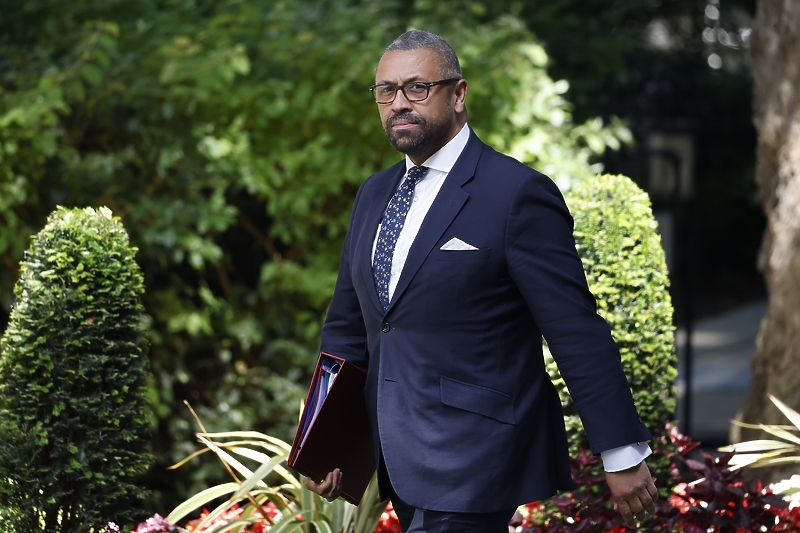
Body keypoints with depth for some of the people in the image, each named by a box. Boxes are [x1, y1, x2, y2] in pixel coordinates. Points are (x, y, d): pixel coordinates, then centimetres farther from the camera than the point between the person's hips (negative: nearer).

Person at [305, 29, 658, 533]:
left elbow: (579, 334, -12)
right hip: (402, 455, 7)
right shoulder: (374, 196, 12)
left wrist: (624, 453, -12)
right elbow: (348, 326, 18)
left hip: (476, 453, -7)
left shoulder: (518, 194, -11)